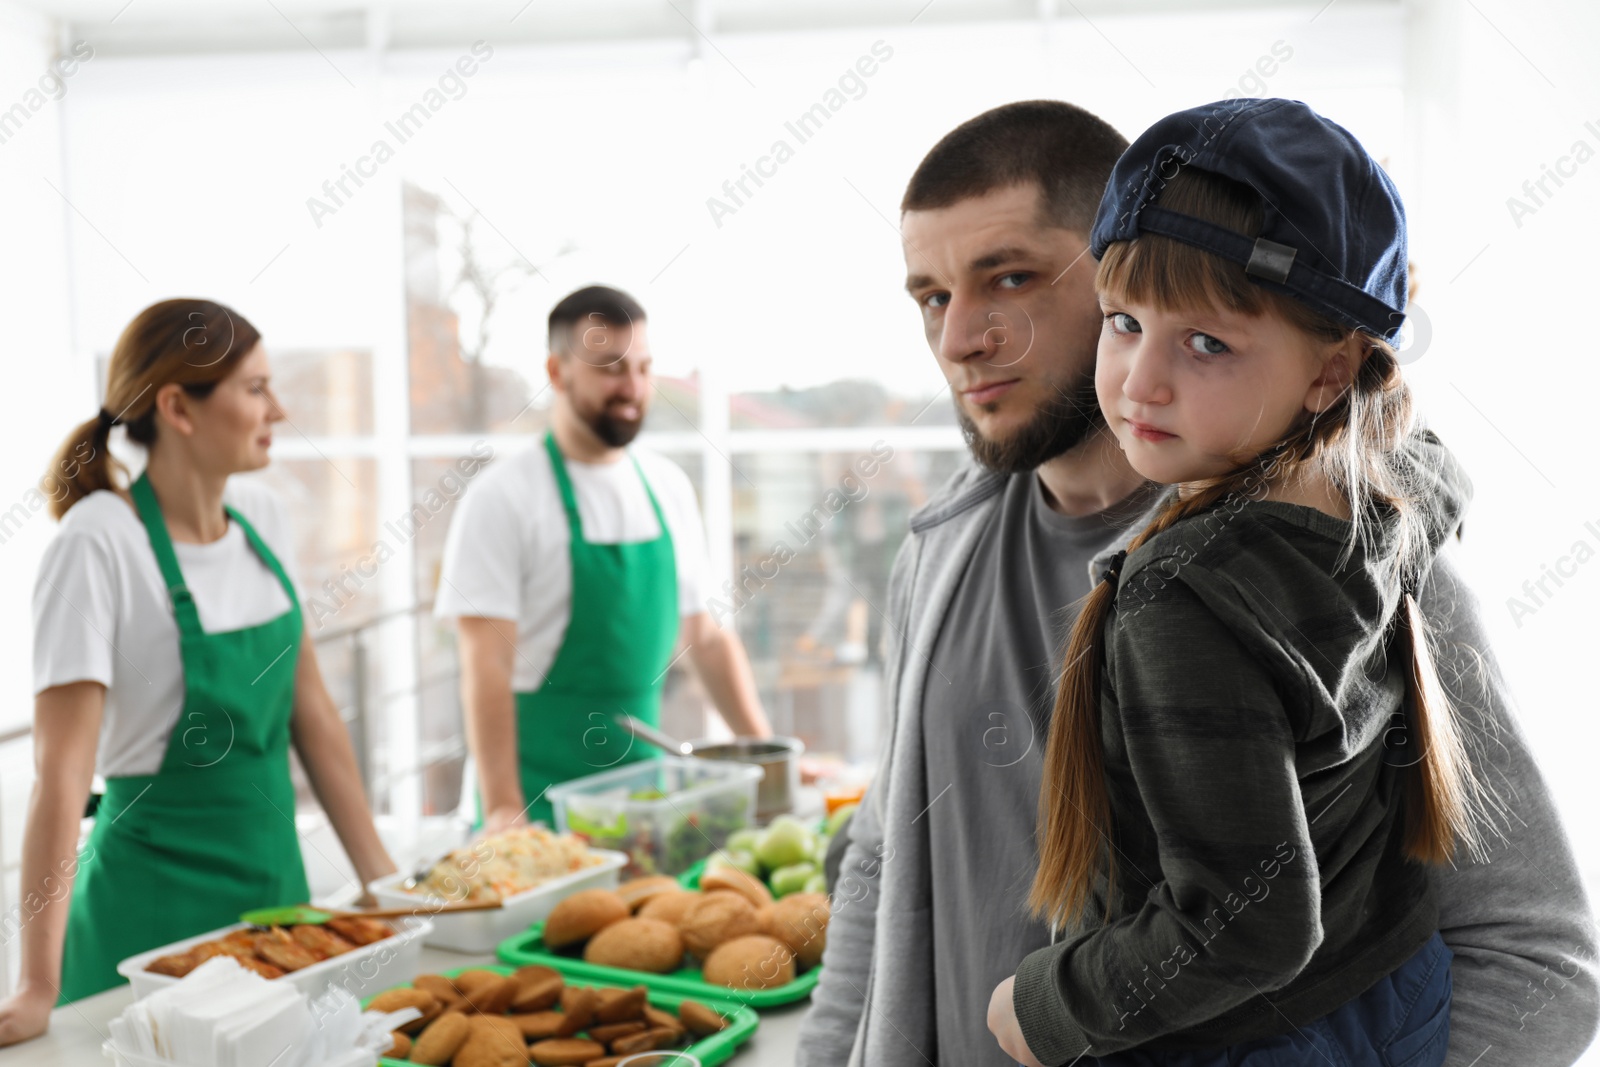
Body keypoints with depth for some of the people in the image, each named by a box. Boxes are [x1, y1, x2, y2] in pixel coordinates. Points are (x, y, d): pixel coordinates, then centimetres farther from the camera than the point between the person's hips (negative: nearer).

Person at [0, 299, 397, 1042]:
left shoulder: (263, 519, 1)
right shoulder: (98, 546, -18)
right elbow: (61, 771, -22)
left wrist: (379, 873, 6)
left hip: (275, 871, 7)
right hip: (159, 897, -6)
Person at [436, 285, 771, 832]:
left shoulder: (668, 488, 8)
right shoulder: (501, 498, -10)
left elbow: (705, 637, 13)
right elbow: (486, 667, -15)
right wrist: (503, 809, -22)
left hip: (644, 775, 5)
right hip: (541, 793, -5)